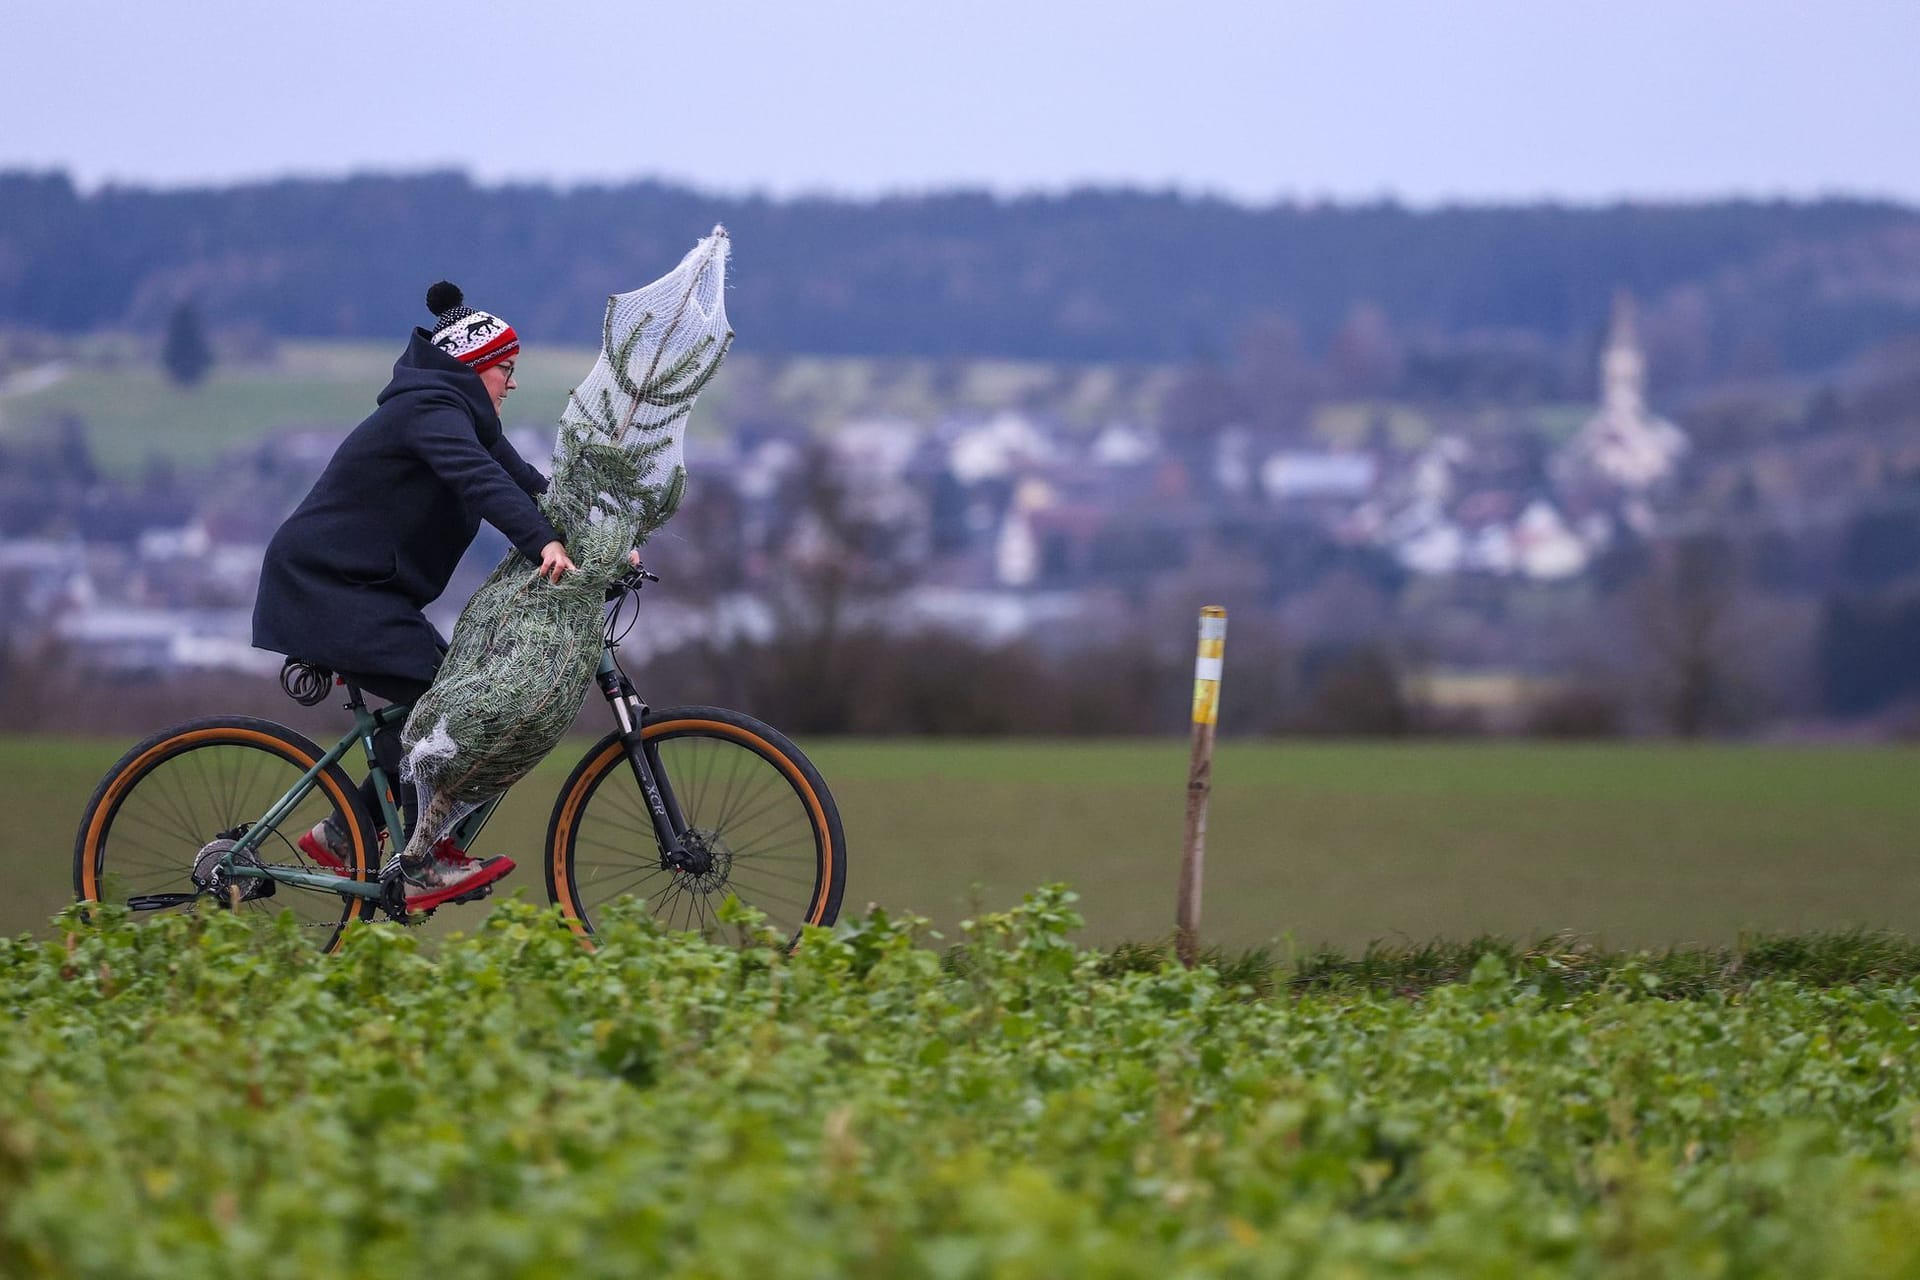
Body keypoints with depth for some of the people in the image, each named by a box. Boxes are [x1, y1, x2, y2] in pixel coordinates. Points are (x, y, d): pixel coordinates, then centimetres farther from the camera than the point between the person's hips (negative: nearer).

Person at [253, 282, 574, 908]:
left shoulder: (459, 414, 17)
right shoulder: (432, 410, -16)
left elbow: (524, 481, 10)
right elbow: (479, 479, -34)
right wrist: (544, 542, -47)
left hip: (357, 587, 11)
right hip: (323, 585, -11)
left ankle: (344, 833, 12)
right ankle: (422, 869, -15)